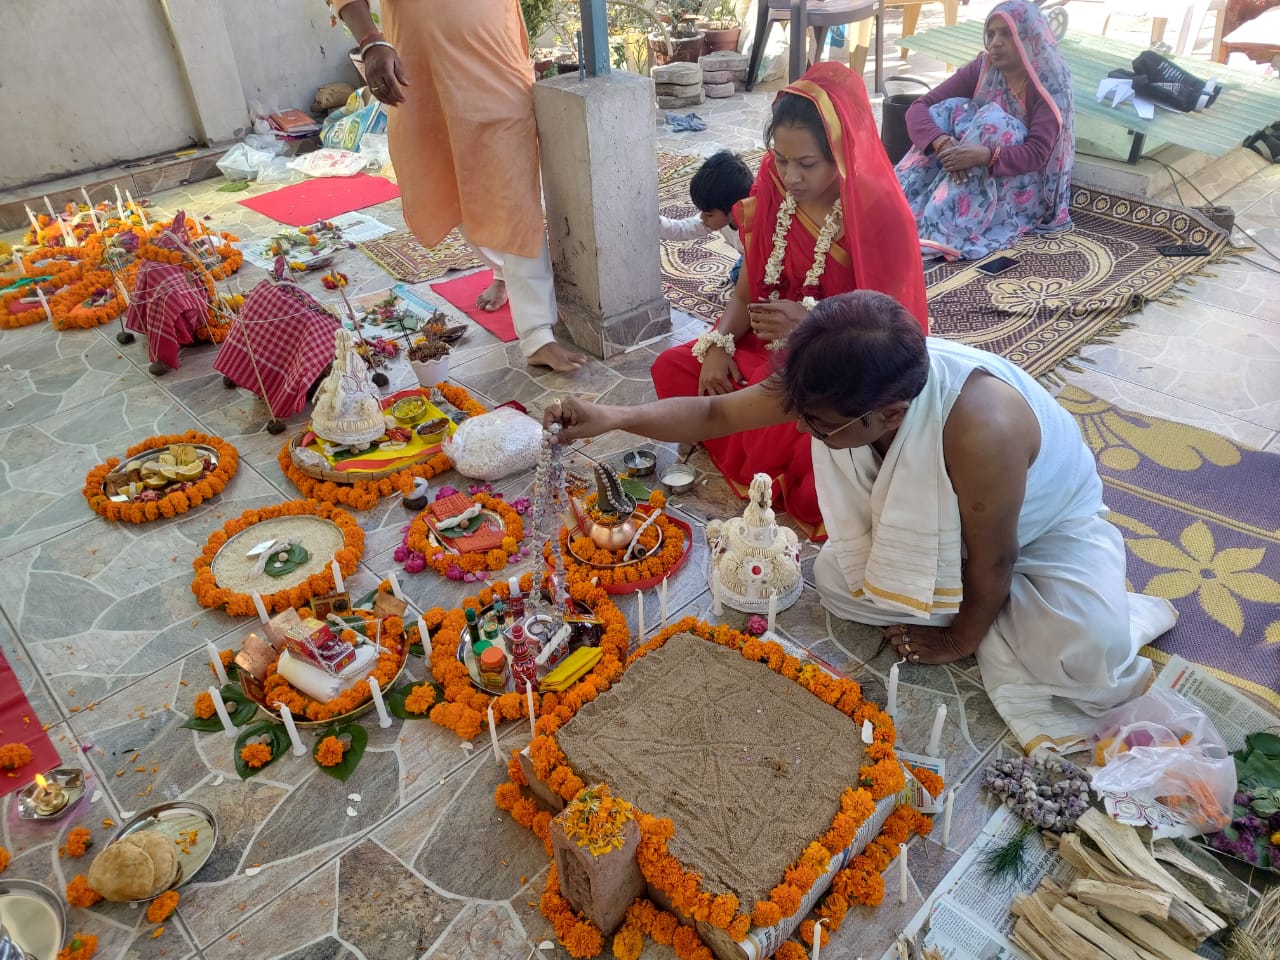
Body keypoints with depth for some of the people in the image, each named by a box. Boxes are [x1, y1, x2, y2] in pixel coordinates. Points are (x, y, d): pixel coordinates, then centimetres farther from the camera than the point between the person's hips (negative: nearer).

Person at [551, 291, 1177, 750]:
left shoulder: (979, 428, -45)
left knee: (1090, 661, -31)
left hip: (1048, 526, -6)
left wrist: (957, 641, -13)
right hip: (938, 522, 7)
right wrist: (616, 418, -26)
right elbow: (717, 413, -15)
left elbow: (992, 560, -29)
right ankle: (1010, 630, -1)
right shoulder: (833, 390, -27)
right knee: (835, 579, -13)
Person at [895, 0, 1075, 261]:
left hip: (1023, 184, -4)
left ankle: (942, 229, -42)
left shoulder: (1050, 82, -15)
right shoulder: (982, 69, -4)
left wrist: (985, 156, -43)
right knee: (950, 109, -18)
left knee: (993, 119, -30)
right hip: (977, 180, 4)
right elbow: (919, 108, -13)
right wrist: (943, 143, -34)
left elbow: (1037, 154, -25)